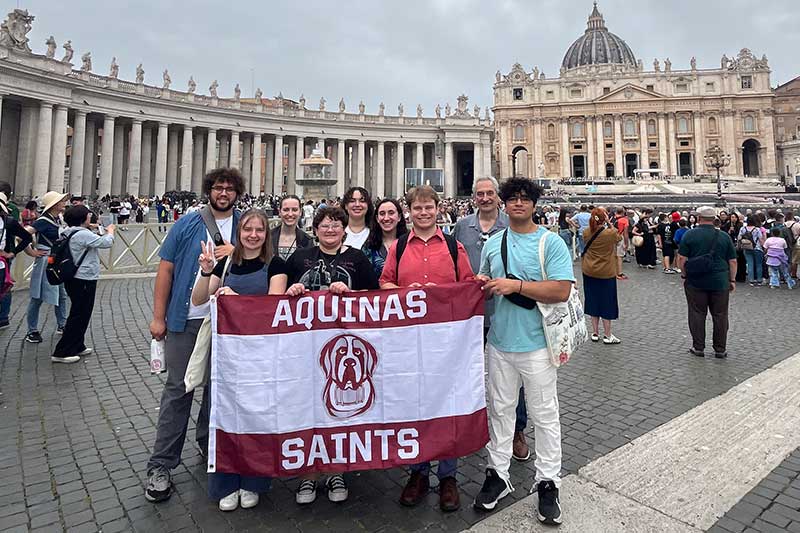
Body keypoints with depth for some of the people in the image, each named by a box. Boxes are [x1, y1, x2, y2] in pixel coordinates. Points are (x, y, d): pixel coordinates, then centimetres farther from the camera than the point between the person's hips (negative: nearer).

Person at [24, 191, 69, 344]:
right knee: (38, 297, 2)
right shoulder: (43, 221, -17)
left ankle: (61, 325, 28)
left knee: (62, 294, 15)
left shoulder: (58, 218, 6)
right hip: (46, 261, -8)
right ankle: (32, 331, 13)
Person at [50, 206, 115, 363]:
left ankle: (77, 347, 29)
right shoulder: (83, 235, -20)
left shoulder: (69, 232, 9)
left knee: (82, 315, 19)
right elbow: (107, 242, -20)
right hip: (84, 280, -10)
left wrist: (88, 227, 15)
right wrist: (110, 230, -2)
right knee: (79, 316, -2)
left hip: (75, 279, 10)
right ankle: (61, 352, 3)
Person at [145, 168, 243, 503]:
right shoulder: (187, 224, 1)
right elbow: (166, 269, 1)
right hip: (186, 320, -2)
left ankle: (209, 443, 35)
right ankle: (161, 466, 13)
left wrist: (235, 252, -13)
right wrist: (158, 317, -3)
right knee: (178, 389, 2)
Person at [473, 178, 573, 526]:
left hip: (536, 344, -4)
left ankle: (548, 483, 26)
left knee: (544, 415, 9)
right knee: (499, 410, 14)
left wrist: (515, 285, -22)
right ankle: (497, 475, 30)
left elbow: (561, 291, -17)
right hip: (499, 343, 4)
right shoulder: (492, 243, 7)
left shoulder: (551, 243, -7)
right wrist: (481, 284, -6)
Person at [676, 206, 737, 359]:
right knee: (720, 315, 10)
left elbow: (682, 259, -6)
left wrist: (684, 274, 6)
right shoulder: (724, 237, 3)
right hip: (720, 282, 2)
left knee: (697, 314, 6)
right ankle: (720, 349, 16)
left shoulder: (690, 235, -4)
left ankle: (698, 347, 12)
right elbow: (732, 261, 5)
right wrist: (732, 280, 13)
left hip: (695, 282, -2)